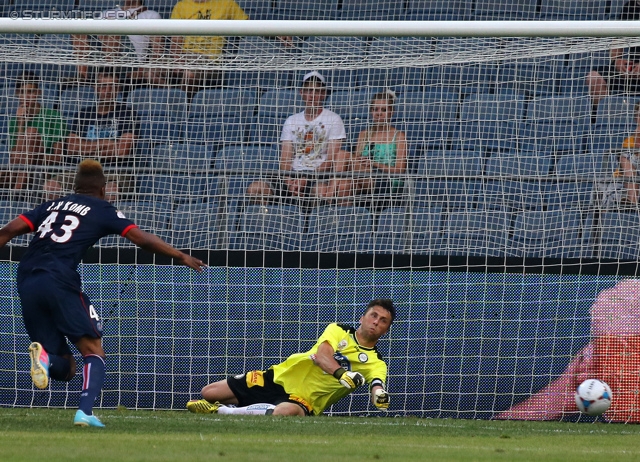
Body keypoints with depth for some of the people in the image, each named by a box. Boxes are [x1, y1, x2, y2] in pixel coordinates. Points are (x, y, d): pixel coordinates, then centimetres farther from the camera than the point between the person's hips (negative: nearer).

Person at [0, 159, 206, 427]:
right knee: (93, 352, 3)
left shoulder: (52, 206, 25)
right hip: (59, 280, -5)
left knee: (64, 368, 10)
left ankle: (43, 356, -25)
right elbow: (139, 237, 4)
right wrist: (181, 257, 10)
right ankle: (85, 411, -21)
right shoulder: (101, 210, 12)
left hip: (26, 282, 5)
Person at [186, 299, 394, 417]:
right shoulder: (338, 331, 2)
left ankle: (223, 412, -19)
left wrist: (380, 396, -44)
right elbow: (320, 355, -18)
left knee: (284, 413, -41)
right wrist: (342, 374, -38)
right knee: (208, 393, -5)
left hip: (303, 400, -2)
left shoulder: (376, 364, 0)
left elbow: (377, 388, -19)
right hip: (280, 377, 2)